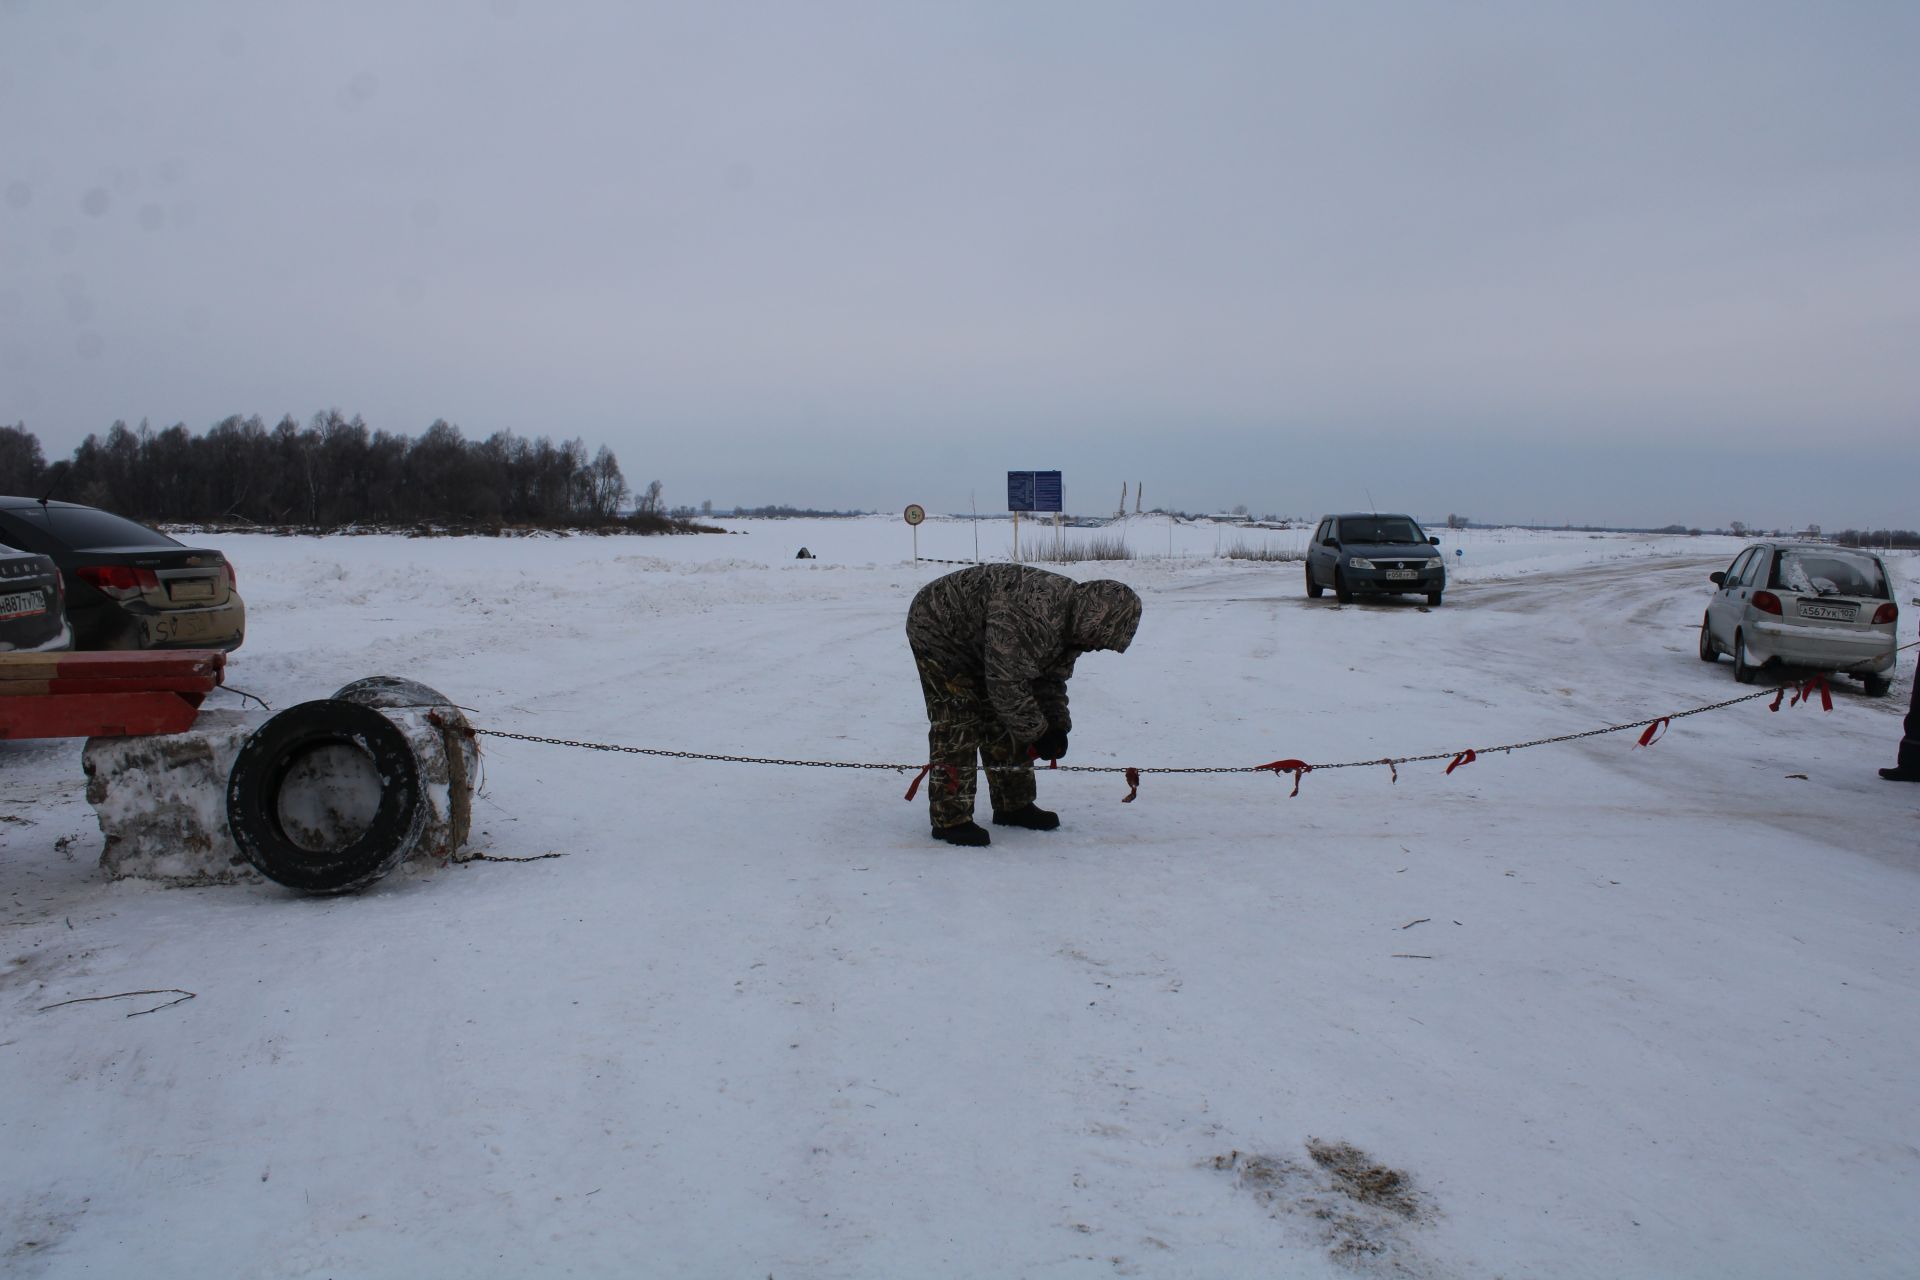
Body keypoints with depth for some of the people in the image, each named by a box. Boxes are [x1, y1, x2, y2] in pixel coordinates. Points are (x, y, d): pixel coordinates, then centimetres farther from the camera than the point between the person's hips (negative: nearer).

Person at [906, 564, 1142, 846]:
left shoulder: (1070, 621, -6)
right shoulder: (1031, 618, -38)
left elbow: (1052, 676, 7)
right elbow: (1006, 685, -35)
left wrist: (1057, 726, -4)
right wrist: (1038, 733, -23)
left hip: (975, 641, 10)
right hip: (936, 628, -10)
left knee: (1004, 720, 8)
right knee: (958, 724, -16)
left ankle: (1014, 805, 18)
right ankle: (950, 819, -11)